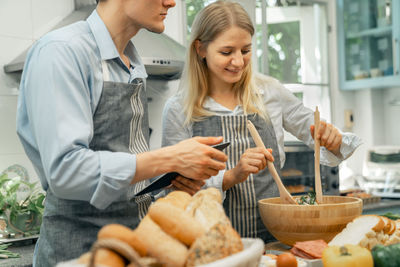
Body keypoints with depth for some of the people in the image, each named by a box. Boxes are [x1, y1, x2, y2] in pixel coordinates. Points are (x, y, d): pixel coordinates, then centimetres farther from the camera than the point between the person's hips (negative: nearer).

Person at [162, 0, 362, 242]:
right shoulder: (178, 110, -1)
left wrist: (331, 138, -4)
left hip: (273, 236, 2)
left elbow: (312, 127, 18)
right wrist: (231, 177, -17)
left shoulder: (270, 92, 6)